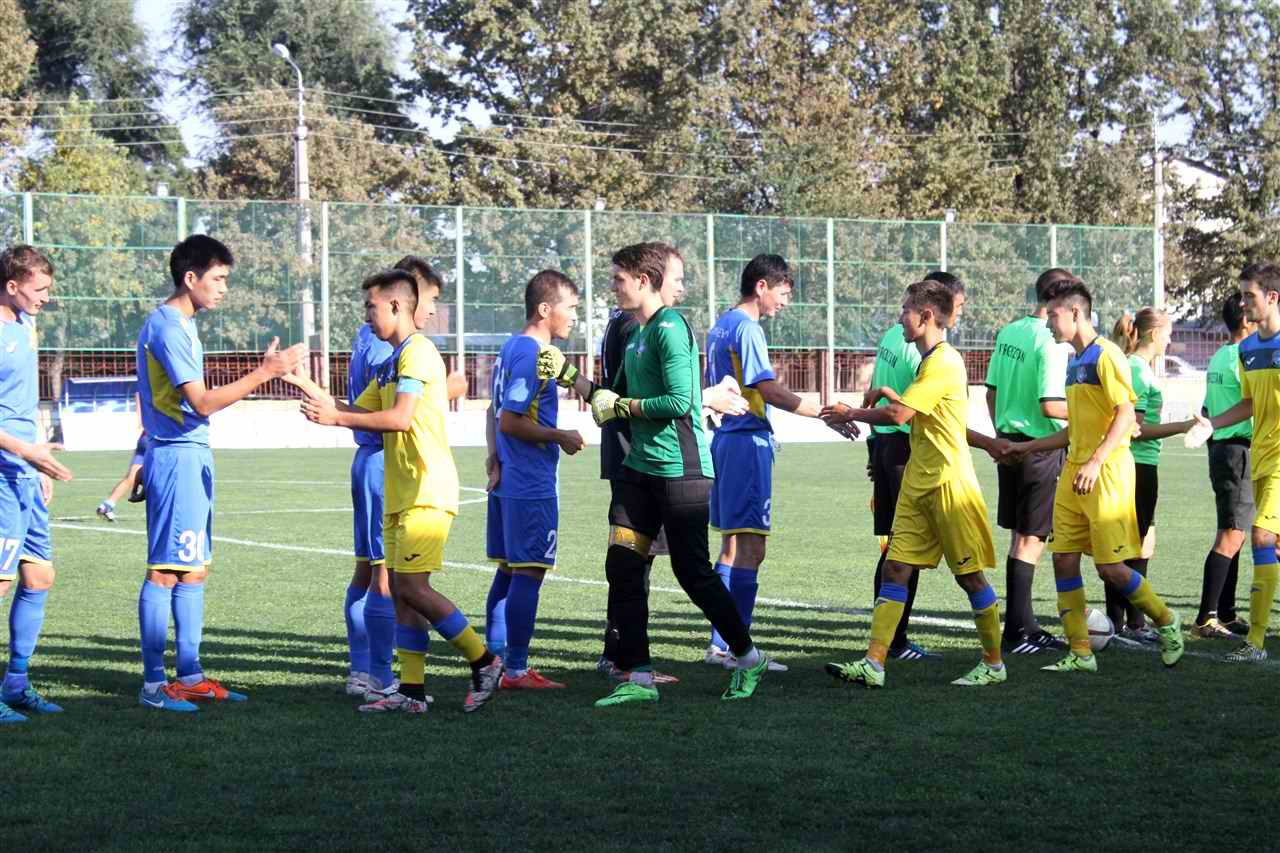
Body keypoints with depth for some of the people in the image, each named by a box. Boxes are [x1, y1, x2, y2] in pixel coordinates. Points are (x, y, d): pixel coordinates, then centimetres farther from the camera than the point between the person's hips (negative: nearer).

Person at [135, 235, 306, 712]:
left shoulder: (181, 325, 16)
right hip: (177, 457, -10)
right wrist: (263, 373, -20)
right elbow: (202, 403, -21)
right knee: (166, 570, -8)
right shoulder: (167, 327, -15)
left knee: (195, 569, 12)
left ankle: (190, 677, 16)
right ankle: (153, 684, -6)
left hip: (192, 457, 10)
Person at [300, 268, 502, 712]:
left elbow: (401, 418, -21)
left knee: (412, 586, -11)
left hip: (427, 492, -10)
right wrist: (324, 405, -1)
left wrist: (337, 417, -17)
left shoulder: (418, 352, -12)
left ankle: (484, 662, 0)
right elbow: (361, 411, 18)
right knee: (401, 590, 6)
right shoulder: (392, 361, 19)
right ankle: (411, 691, 8)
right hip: (400, 493, 10)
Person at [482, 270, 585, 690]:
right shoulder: (533, 355, -16)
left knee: (508, 571, 13)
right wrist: (561, 437, -12)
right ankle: (516, 670, -3)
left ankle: (495, 660, 17)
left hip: (508, 482, 10)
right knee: (528, 573, -5)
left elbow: (496, 413, 20)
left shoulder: (511, 348, 14)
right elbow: (511, 421, -21)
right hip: (532, 486, -10)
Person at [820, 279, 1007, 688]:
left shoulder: (943, 362, -15)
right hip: (918, 483, 10)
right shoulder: (930, 361, 16)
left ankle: (993, 664, 12)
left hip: (948, 482, -10)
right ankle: (873, 664, -4)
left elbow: (899, 414, -21)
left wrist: (850, 415, -8)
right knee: (896, 568, 1)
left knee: (970, 573, 1)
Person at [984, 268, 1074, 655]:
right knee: (1030, 539, -2)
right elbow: (1050, 405, -22)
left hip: (1010, 444, 8)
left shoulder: (1008, 333, 8)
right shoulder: (1052, 343, -17)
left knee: (1019, 535, 14)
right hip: (1041, 447, -8)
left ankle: (1025, 626, 21)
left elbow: (992, 393, 13)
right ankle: (1018, 633, 1)